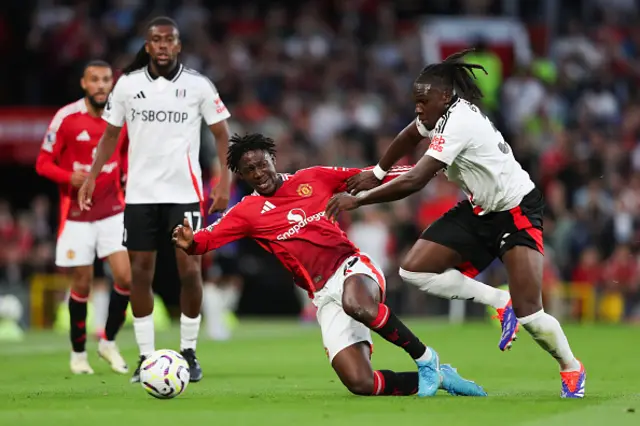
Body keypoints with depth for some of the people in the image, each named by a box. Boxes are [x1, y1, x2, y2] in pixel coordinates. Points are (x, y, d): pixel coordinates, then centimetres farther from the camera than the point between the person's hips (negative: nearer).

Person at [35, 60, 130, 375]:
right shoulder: (66, 118, -10)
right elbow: (43, 163, -6)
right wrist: (70, 177, -24)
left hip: (113, 212, 2)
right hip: (76, 215, -2)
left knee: (126, 277, -11)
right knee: (81, 284, 3)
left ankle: (109, 342, 11)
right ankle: (78, 352, 22)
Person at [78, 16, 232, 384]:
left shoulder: (199, 86, -3)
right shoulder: (127, 85, 3)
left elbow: (222, 134, 1)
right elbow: (111, 133, 11)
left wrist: (225, 181, -10)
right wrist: (91, 177, 4)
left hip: (185, 192, -2)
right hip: (140, 192, 2)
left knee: (189, 269, -7)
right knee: (141, 271, 1)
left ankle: (189, 353, 7)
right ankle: (146, 357, 9)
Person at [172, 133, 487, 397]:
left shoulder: (312, 179, 9)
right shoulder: (247, 212, 6)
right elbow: (209, 238, -7)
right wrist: (189, 242, -30)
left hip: (351, 267, -1)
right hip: (325, 296, 1)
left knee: (357, 304, -41)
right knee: (360, 384, -17)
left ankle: (425, 358, -18)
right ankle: (436, 378, 8)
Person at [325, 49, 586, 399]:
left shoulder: (458, 122, -28)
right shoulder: (443, 112, -2)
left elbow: (414, 182, -32)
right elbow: (408, 137, 22)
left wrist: (358, 199, -26)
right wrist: (377, 173, 26)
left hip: (516, 211, -9)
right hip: (478, 211, 9)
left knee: (527, 313, -16)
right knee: (414, 269, -7)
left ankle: (571, 369, 12)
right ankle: (499, 302, 4)